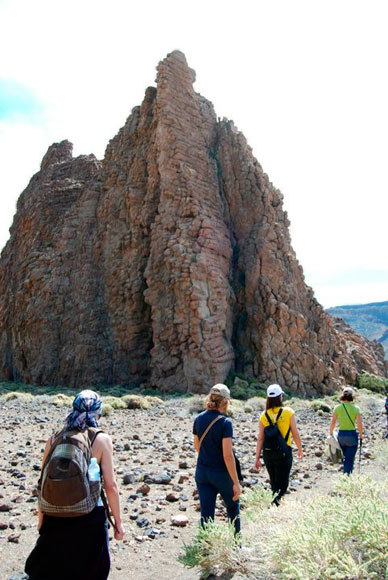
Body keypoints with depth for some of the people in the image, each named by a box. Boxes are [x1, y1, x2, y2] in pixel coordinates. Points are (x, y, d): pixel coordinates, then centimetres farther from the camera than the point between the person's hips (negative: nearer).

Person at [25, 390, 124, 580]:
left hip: (56, 517, 3)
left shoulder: (54, 439, -1)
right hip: (90, 517, -2)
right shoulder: (102, 440, -10)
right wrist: (118, 522, 1)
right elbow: (110, 486, -9)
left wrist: (41, 519, 13)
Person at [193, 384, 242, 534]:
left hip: (202, 472, 4)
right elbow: (228, 455, -22)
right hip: (221, 473, -4)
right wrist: (236, 483, -16)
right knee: (233, 506, 22)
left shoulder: (199, 419, -2)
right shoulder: (225, 422, -19)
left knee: (206, 514, 9)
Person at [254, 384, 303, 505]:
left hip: (268, 453, 3)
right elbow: (295, 434, -3)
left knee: (273, 482, 20)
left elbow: (260, 438, -2)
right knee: (283, 483, 2)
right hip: (284, 452, -3)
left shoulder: (264, 415, -1)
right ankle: (276, 499, -22)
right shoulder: (288, 412, -8)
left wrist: (257, 458, 4)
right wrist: (300, 449, 13)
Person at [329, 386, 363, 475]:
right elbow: (359, 424, -10)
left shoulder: (337, 407, -5)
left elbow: (333, 423, -3)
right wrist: (361, 434, 7)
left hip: (341, 435, 3)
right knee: (350, 459, 6)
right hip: (352, 435, -3)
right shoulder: (355, 408, -9)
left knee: (345, 457, 24)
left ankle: (346, 475, 34)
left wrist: (331, 433, 10)